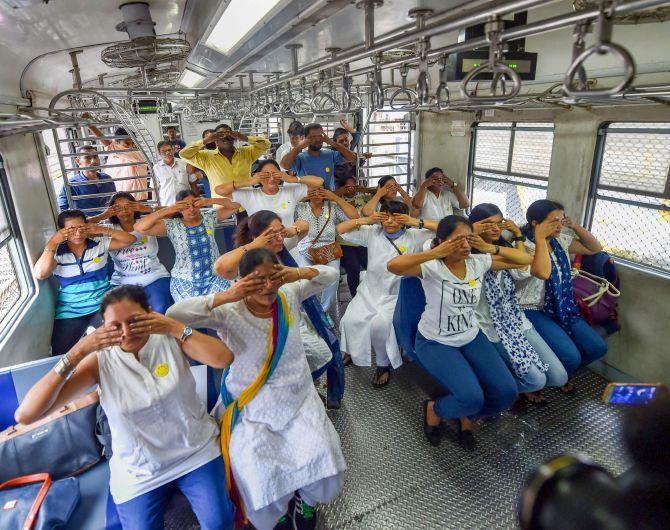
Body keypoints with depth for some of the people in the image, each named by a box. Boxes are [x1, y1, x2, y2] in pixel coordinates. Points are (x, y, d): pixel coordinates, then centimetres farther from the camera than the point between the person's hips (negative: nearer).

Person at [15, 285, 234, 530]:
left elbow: (224, 358, -26)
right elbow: (25, 415, -18)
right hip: (139, 472, 1)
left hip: (196, 450, 0)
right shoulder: (100, 361, -13)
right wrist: (78, 351, -26)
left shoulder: (170, 338, -13)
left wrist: (175, 327, -28)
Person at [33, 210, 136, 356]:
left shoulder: (100, 244, 1)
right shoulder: (57, 253, 1)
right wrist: (52, 243, -14)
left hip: (101, 305, -1)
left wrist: (103, 230, -12)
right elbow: (40, 275, -14)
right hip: (70, 311, 1)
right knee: (61, 355, -11)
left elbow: (130, 239, -3)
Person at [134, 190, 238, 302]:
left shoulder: (209, 217, 1)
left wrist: (210, 201, -14)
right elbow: (139, 227, -16)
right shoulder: (172, 226, -7)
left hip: (214, 278, 2)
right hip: (185, 283, -1)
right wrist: (167, 210, -20)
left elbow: (234, 206, -1)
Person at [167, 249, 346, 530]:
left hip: (298, 398, 3)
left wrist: (300, 273, -19)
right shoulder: (230, 312, -17)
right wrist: (225, 296, -34)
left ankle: (305, 498, 27)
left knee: (321, 459, -10)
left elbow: (331, 275, 0)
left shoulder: (289, 296, -6)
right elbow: (174, 314, -26)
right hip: (252, 407, -2)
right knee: (257, 473, -15)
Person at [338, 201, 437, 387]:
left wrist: (417, 223, -14)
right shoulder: (372, 233, 3)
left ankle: (384, 364, -1)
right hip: (369, 292, 3)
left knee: (380, 323, -29)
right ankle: (351, 351, 14)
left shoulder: (414, 237, -3)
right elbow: (340, 229, 5)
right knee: (351, 320, -20)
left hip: (396, 296, -3)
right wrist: (366, 220, -5)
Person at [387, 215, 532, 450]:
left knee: (507, 392, -8)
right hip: (435, 342, -5)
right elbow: (393, 266, -40)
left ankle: (465, 415, 23)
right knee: (472, 398, -23)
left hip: (472, 337, 6)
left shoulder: (478, 262, -6)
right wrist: (436, 253, -36)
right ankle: (434, 409, 12)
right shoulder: (432, 267, -22)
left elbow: (525, 260, 1)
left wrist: (490, 248, -13)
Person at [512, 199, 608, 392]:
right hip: (534, 310, -8)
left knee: (598, 348, 0)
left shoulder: (560, 241, 5)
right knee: (571, 356, -22)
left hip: (562, 307, 8)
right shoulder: (524, 247, -19)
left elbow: (595, 248, 13)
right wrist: (540, 237, -29)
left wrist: (575, 226, -1)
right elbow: (543, 272, -37)